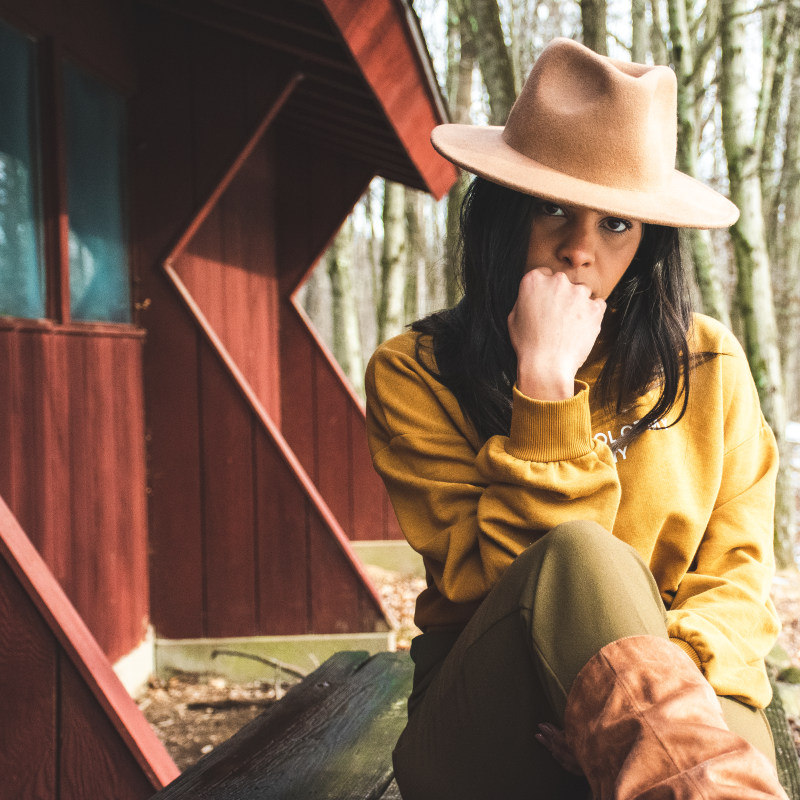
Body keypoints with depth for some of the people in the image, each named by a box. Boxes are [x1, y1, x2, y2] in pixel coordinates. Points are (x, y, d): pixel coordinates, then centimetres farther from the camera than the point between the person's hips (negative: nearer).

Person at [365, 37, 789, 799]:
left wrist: (662, 675, -20)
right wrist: (545, 385, -19)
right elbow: (503, 578, -11)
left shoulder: (709, 367, 6)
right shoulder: (412, 374, -2)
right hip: (479, 736, 0)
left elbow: (737, 580, 2)